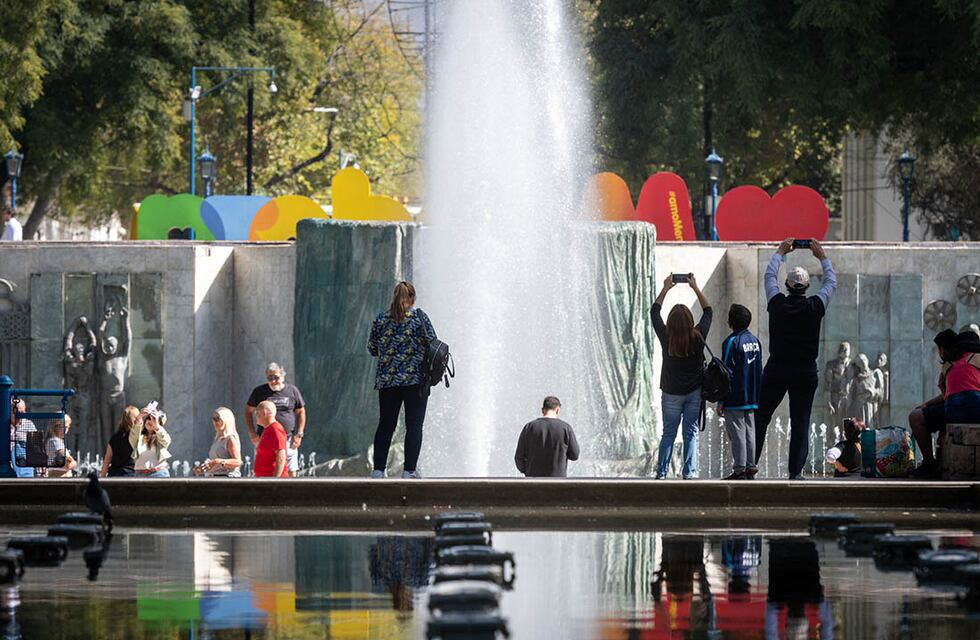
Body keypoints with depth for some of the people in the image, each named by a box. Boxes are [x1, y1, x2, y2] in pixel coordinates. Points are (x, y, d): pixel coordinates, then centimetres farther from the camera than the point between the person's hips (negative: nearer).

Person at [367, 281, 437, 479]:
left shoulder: (381, 319, 6)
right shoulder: (419, 316, -2)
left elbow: (372, 348, 10)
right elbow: (432, 343, -4)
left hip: (386, 379, 3)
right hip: (415, 379, -3)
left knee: (385, 425, 7)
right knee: (414, 426, 0)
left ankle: (378, 470, 1)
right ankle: (410, 470, -6)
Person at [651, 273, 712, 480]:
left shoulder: (666, 337, -12)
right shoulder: (698, 337, -11)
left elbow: (654, 311, 3)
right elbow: (708, 311, 5)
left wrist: (666, 288, 10)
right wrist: (696, 288, 10)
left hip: (671, 393, 0)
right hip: (694, 392, 0)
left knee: (668, 433, 8)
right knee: (691, 433, 5)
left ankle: (661, 472, 5)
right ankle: (689, 472, -1)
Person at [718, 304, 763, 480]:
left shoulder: (732, 341, -13)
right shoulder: (755, 341, 10)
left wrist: (721, 402, -10)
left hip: (735, 399, -7)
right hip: (751, 399, 7)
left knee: (737, 434, -5)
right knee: (750, 432, 11)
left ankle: (739, 470, -6)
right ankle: (751, 467, 12)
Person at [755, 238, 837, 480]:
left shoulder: (778, 304, -5)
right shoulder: (815, 307, -7)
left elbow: (769, 276, 14)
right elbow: (831, 282, 11)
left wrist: (780, 253, 27)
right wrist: (822, 257, 24)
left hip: (776, 371, 0)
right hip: (805, 373, 0)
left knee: (760, 418, 9)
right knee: (800, 423, 1)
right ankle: (796, 471, -3)